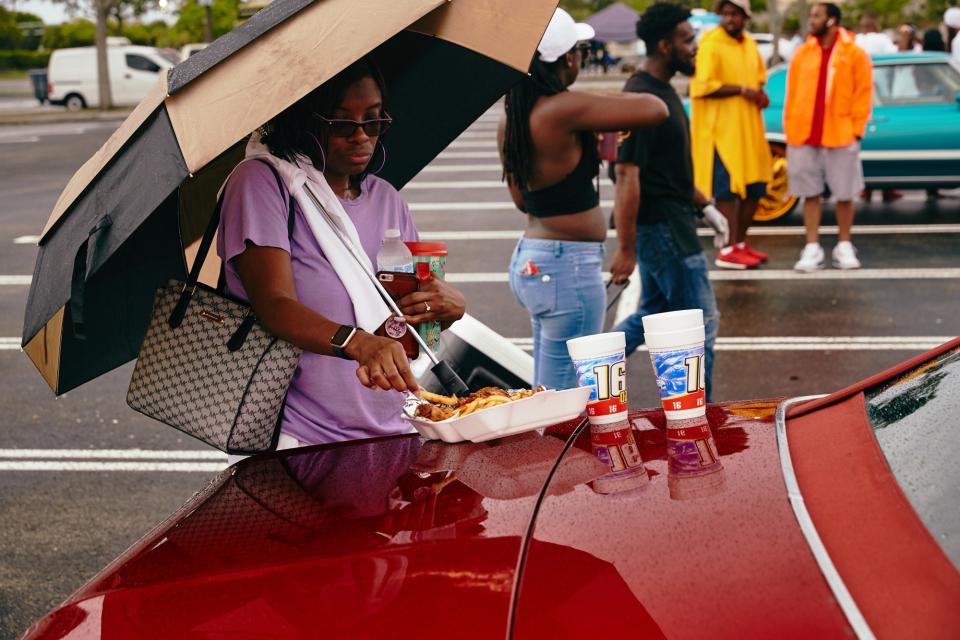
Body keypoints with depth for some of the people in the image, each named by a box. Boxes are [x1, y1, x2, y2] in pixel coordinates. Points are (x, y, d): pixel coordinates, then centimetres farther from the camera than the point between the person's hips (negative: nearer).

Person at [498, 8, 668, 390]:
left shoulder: (510, 119, 7)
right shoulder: (562, 109, -19)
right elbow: (656, 109, -18)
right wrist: (608, 102, 3)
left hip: (528, 260, 9)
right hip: (568, 267, -9)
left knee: (545, 394, 18)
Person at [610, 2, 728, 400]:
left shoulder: (662, 91, 12)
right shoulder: (642, 98, -20)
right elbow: (627, 176, -24)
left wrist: (705, 206, 21)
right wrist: (625, 249, -24)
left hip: (668, 222, 10)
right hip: (662, 228, -10)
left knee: (653, 315, 18)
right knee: (701, 323, -1)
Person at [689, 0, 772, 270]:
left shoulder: (750, 44, 12)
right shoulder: (710, 44, -11)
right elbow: (701, 87, -19)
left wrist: (760, 92, 2)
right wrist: (741, 90, -18)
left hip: (749, 128, 8)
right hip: (721, 129, -8)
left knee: (756, 187, 12)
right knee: (727, 189, -5)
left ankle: (740, 242, 26)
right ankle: (728, 251, 1)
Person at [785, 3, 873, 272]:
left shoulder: (855, 54, -1)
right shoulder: (802, 53, 7)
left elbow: (863, 96, -2)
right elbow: (791, 93, 8)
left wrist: (856, 131, -7)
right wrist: (789, 128, 3)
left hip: (840, 137, -2)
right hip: (803, 136, 2)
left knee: (844, 194, 5)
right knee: (810, 193, 4)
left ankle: (844, 247, 17)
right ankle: (812, 249, 8)